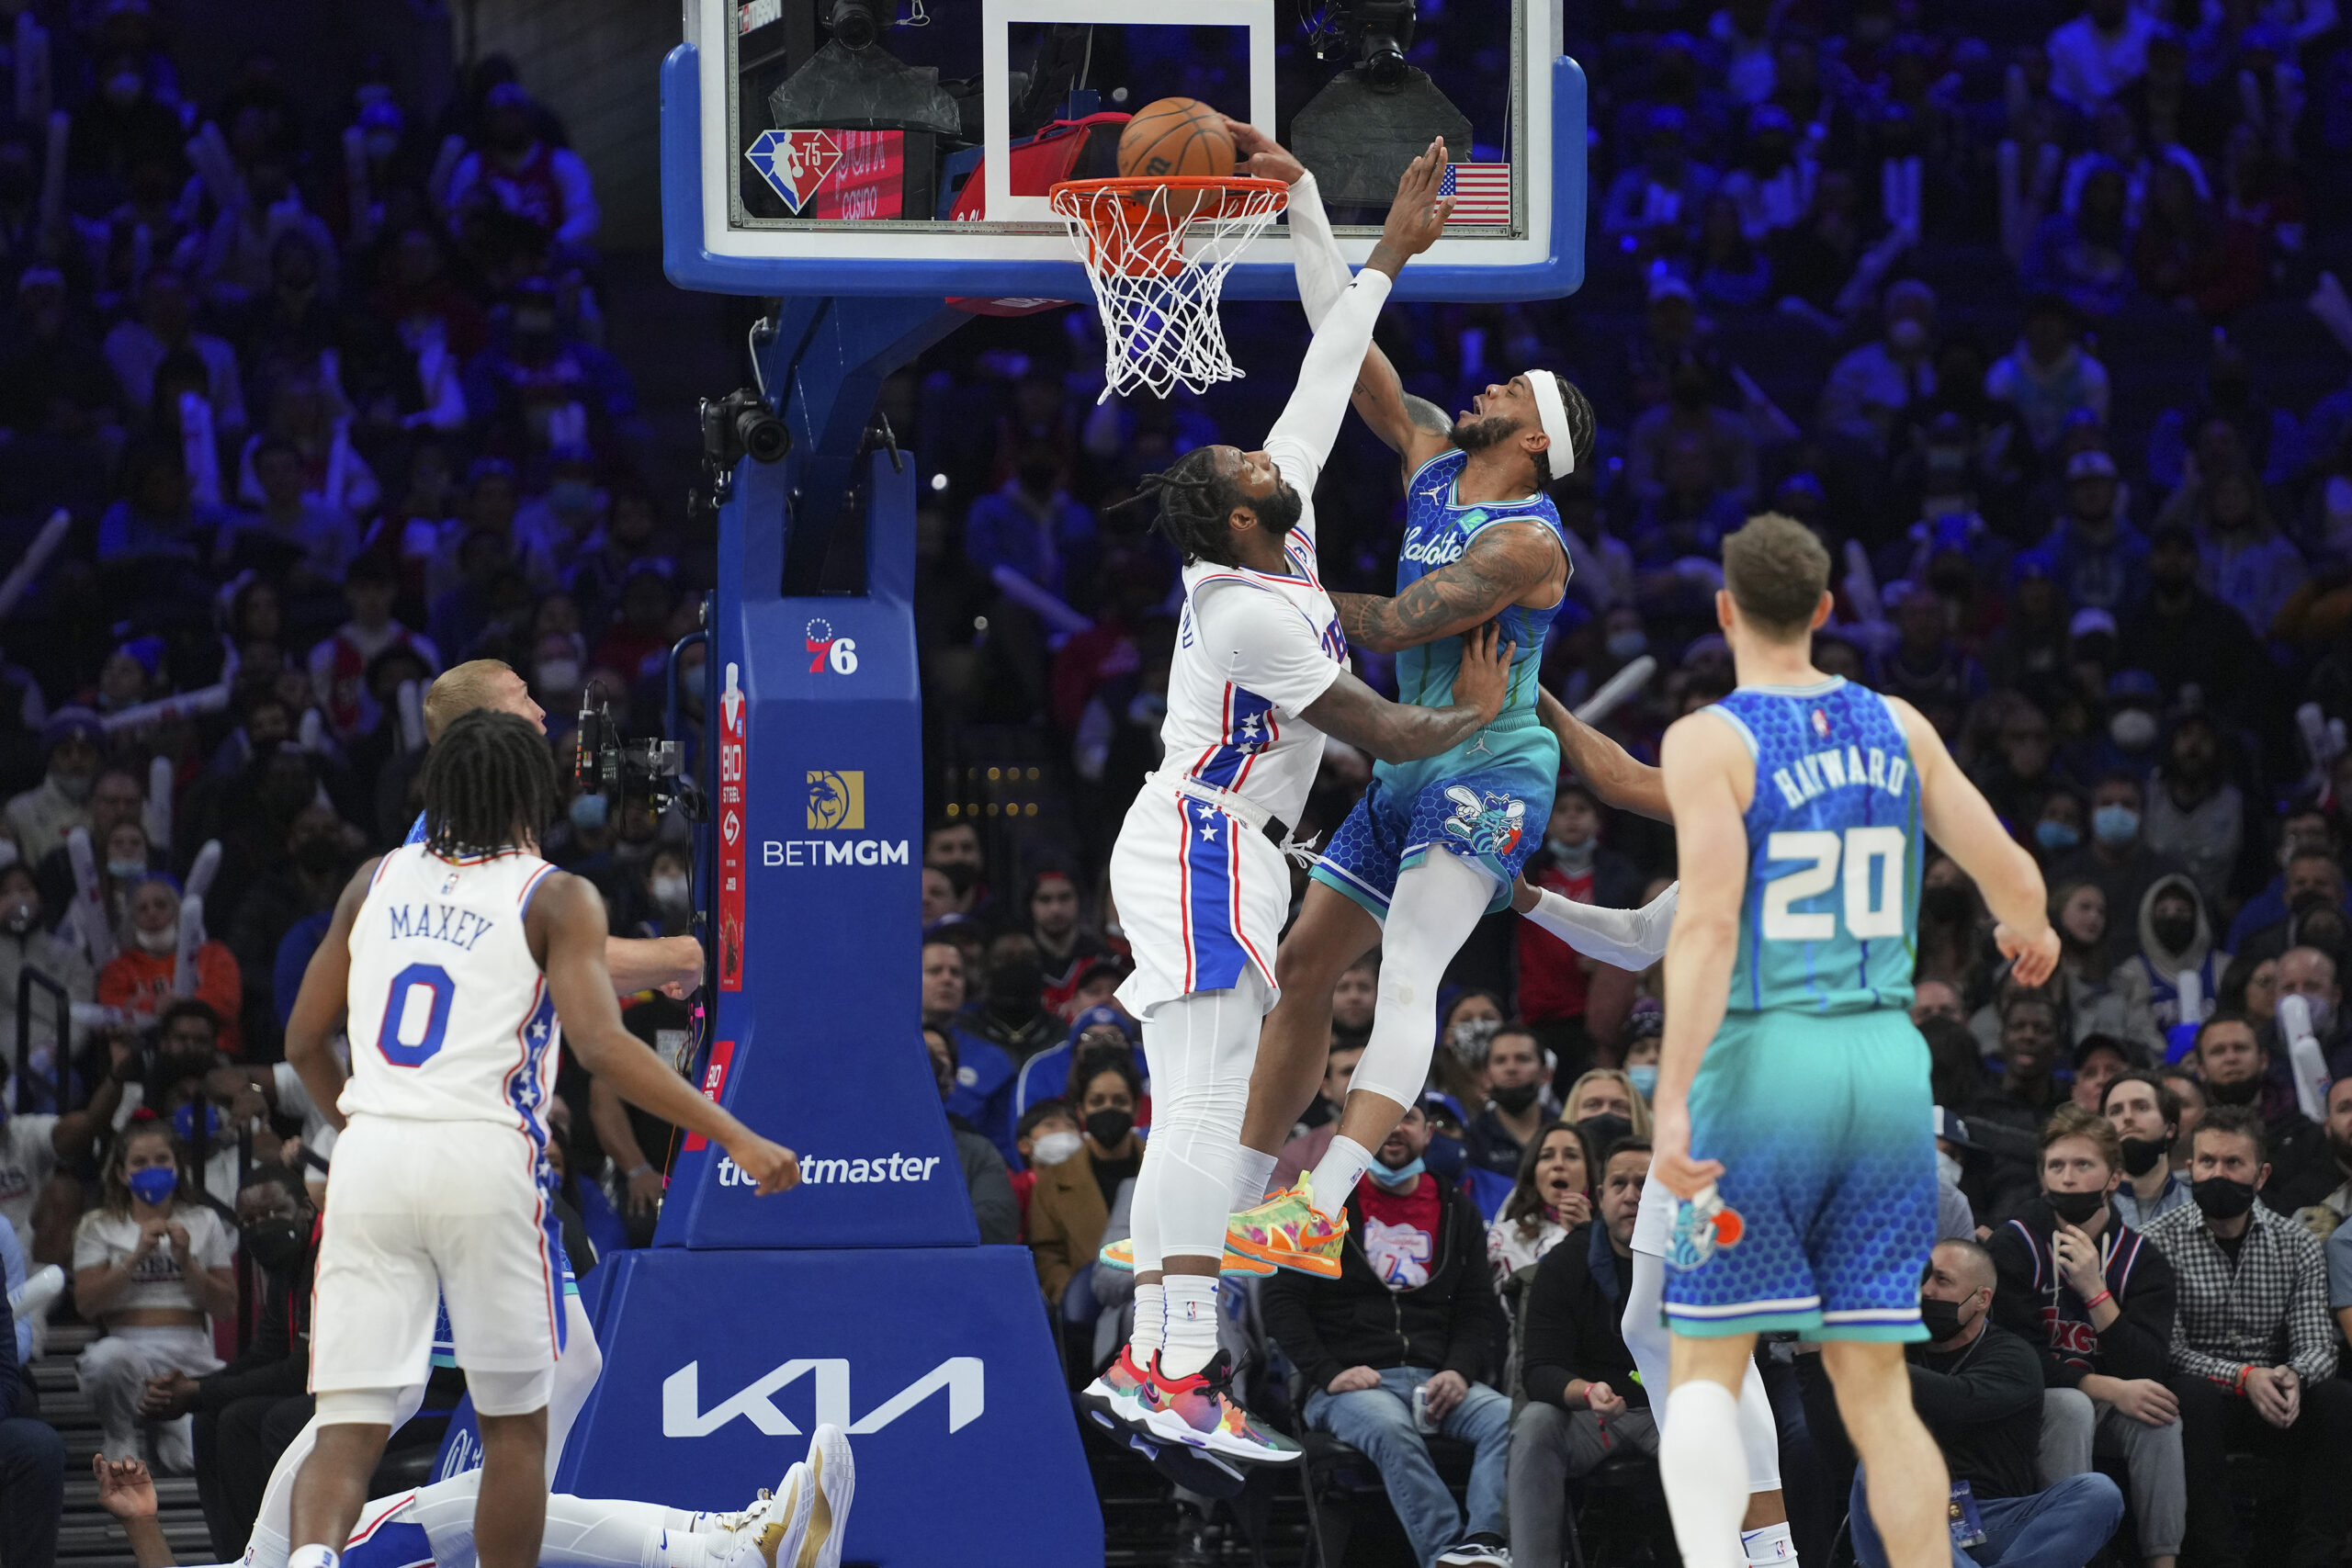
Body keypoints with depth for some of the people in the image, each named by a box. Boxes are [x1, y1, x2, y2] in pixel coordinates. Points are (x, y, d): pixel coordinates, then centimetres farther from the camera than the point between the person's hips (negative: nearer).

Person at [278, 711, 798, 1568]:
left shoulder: (377, 882, 15)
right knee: (514, 1424, 14)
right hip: (484, 1160, -3)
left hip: (372, 1156, 3)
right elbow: (600, 1044, -11)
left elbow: (303, 1041, 21)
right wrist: (736, 1138, -11)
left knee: (349, 1429, -2)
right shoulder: (557, 899, 3)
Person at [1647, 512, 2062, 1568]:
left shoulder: (1707, 741, -7)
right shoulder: (1895, 727, 8)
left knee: (1706, 1367, 2)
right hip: (1889, 1058, 4)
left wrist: (1672, 1101, -22)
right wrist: (2029, 934, 33)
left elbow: (1709, 920, -18)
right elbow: (2010, 873, 9)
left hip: (1763, 1060, -4)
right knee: (1874, 1384, 8)